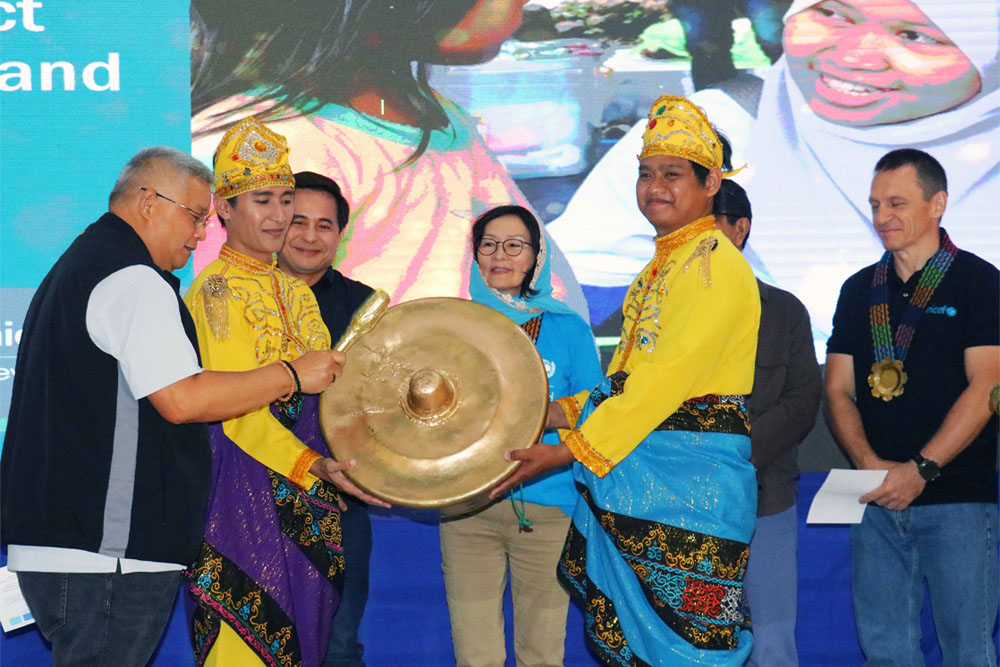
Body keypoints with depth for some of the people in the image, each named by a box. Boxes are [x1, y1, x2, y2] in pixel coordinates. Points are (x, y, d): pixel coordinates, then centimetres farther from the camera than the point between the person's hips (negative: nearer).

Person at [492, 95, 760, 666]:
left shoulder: (714, 264, -13)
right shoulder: (663, 265, 18)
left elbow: (666, 378, -20)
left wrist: (571, 450, -19)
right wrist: (558, 413, 10)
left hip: (689, 479, -9)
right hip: (634, 480, 9)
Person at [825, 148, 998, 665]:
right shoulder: (860, 290, 14)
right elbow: (838, 391, 10)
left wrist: (920, 469, -16)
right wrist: (870, 464, -8)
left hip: (958, 498, -4)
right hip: (877, 501, 5)